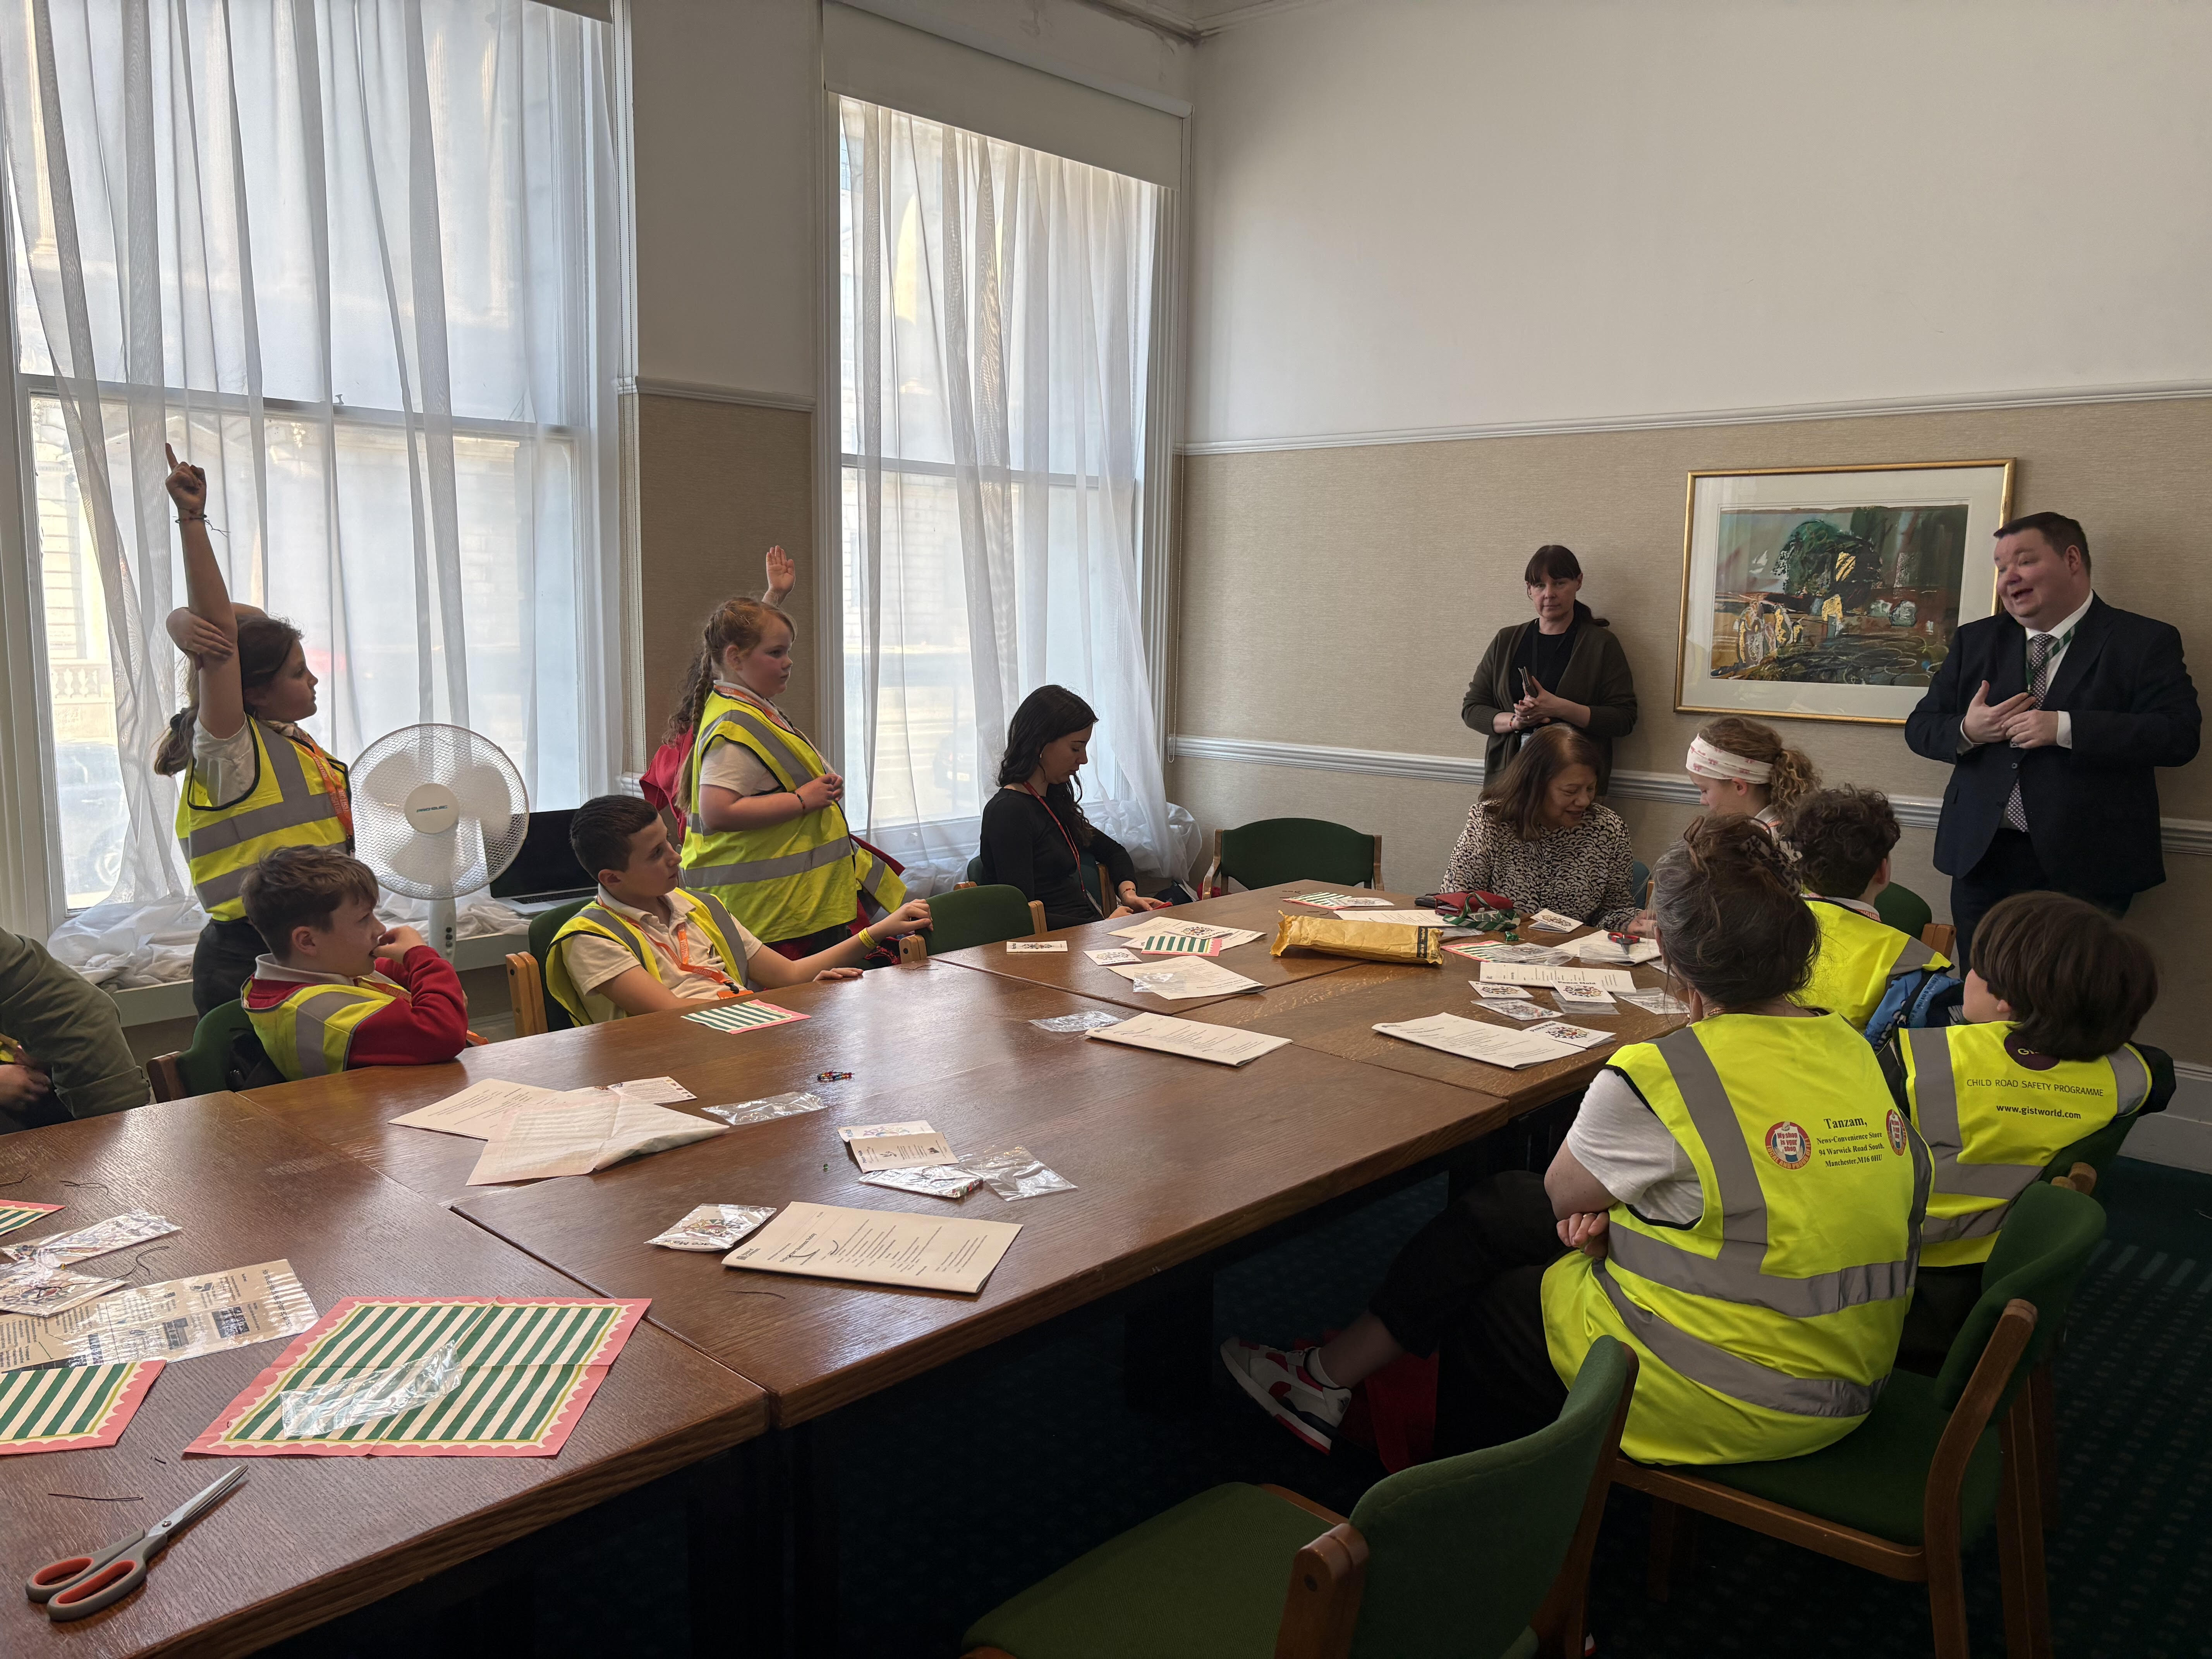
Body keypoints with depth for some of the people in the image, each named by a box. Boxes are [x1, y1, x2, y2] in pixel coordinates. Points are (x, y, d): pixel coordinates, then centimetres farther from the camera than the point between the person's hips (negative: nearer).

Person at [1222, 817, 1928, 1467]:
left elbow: (1564, 1194, -5)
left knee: (1484, 1301, 17)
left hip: (1719, 1404, -7)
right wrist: (1617, 1202, -2)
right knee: (1504, 1206, 14)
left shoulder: (1657, 1080, -23)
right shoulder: (1858, 1053, 0)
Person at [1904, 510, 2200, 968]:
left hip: (2084, 867, -4)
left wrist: (2065, 728, -20)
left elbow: (2180, 734, -12)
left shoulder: (2144, 641, 0)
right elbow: (1920, 727, 12)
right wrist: (1967, 731, -10)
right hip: (1983, 859, 4)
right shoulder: (1976, 640, 13)